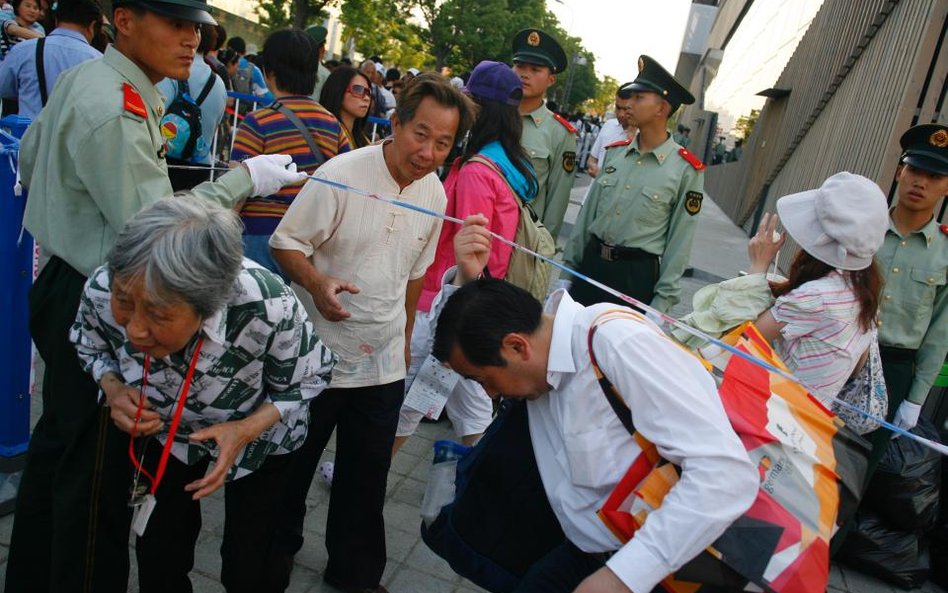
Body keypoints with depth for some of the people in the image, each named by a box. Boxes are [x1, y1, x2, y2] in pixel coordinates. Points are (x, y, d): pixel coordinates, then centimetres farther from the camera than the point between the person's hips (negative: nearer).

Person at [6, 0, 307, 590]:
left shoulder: (82, 78, 7)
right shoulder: (115, 110, -24)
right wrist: (243, 179, -19)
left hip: (66, 281, 11)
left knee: (59, 441, 24)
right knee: (94, 462, 3)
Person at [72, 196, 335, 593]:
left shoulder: (268, 307, -41)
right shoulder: (101, 290, -30)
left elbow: (309, 379, -18)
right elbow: (87, 343, -3)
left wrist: (246, 430, -31)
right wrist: (113, 389, -23)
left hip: (261, 432, -2)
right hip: (164, 430, 3)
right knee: (157, 561, 14)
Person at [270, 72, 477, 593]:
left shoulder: (435, 194, 0)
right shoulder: (342, 175, -18)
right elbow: (286, 243, -13)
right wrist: (318, 284, -32)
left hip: (384, 361, 4)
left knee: (367, 476, 16)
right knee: (294, 464, 15)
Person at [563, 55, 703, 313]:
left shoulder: (687, 170, -10)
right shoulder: (614, 152, 4)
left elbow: (680, 239, -8)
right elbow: (588, 212, 9)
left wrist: (663, 299, -7)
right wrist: (569, 263, 9)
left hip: (637, 275, -4)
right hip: (590, 263, 5)